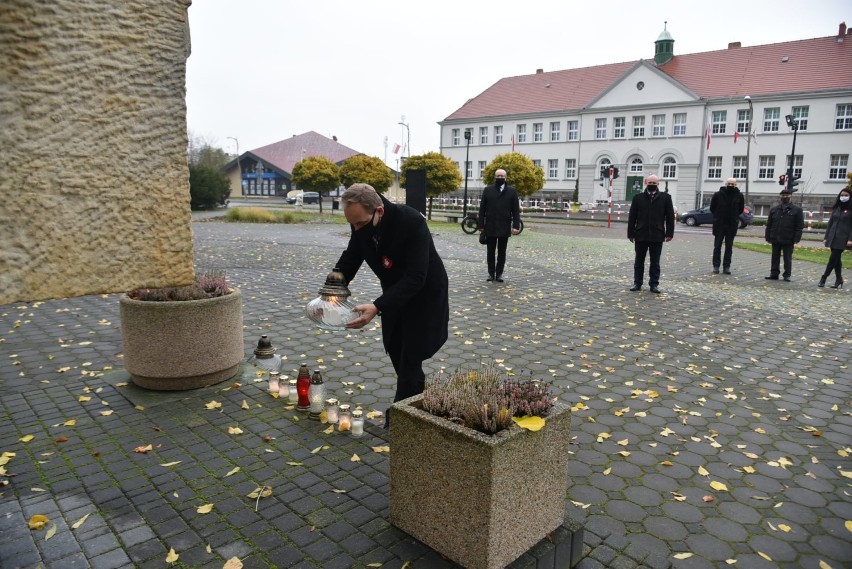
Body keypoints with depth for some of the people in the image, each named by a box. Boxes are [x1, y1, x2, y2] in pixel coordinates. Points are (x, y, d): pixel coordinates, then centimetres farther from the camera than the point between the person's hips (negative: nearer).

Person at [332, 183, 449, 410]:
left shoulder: (412, 222, -34)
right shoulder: (362, 223, -15)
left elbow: (415, 278, -38)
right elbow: (349, 261, -3)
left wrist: (377, 307, -46)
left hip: (424, 297, -7)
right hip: (395, 295, 7)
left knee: (409, 362, -6)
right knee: (396, 353, 16)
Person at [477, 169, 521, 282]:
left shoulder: (512, 191, 4)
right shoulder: (487, 190, 6)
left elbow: (516, 210, 1)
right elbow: (482, 209, 4)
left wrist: (516, 225, -7)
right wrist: (481, 225, -1)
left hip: (505, 227, 0)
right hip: (490, 227, 1)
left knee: (502, 252, 6)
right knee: (490, 251, 6)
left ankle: (499, 273, 12)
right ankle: (491, 273, 14)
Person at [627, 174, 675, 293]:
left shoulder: (665, 198, 3)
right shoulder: (638, 198, 4)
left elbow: (670, 217, 2)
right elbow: (632, 217, 4)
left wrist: (669, 233, -3)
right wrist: (631, 233, 0)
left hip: (657, 236, -1)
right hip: (640, 235, 1)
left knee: (655, 262, 7)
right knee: (639, 261, 9)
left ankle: (654, 284, 15)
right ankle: (637, 283, 18)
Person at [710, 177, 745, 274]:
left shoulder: (739, 196, 1)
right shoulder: (718, 195, -3)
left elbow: (741, 209, 13)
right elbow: (712, 208, 7)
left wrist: (734, 217, 8)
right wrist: (717, 216, 7)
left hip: (732, 225, 1)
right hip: (719, 225, -1)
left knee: (729, 247, 5)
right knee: (717, 246, 3)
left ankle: (726, 266, 10)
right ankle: (716, 266, 8)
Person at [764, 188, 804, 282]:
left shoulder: (797, 210, 1)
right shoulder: (774, 209, 9)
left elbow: (799, 226, -2)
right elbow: (769, 224, 10)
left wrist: (796, 239, -9)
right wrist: (768, 237, 4)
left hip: (788, 240, -3)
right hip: (775, 239, 3)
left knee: (787, 259, 4)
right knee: (775, 257, 9)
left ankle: (787, 275, 11)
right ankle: (774, 274, 16)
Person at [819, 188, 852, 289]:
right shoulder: (836, 208, 13)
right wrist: (826, 237, 11)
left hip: (843, 239, -5)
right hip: (833, 238, 5)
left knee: (833, 258, -8)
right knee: (836, 259, 8)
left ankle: (823, 279, -6)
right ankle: (839, 280, 14)